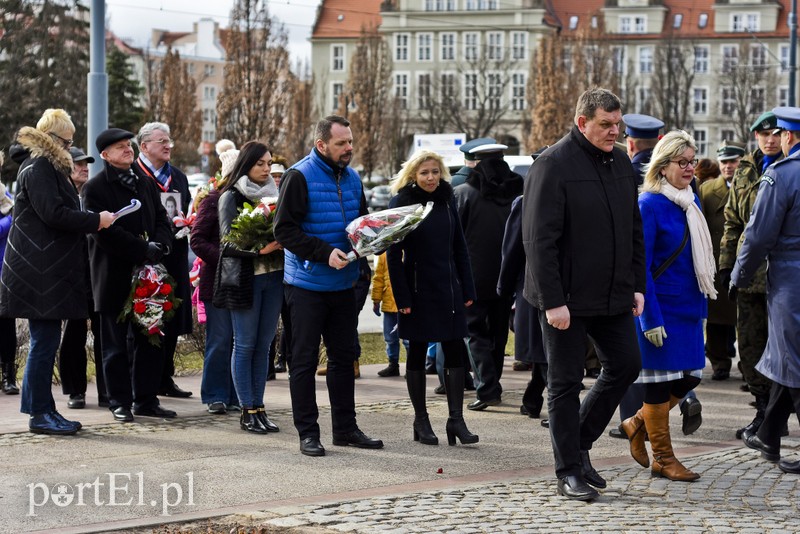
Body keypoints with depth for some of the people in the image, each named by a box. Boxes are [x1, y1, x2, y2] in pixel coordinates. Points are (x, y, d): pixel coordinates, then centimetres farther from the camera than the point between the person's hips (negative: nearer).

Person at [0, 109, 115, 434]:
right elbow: (53, 214, -20)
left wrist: (93, 222, 10)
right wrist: (95, 221, -12)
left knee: (46, 340, 12)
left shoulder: (50, 166, 21)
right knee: (45, 340, -7)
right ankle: (39, 414, -3)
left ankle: (42, 410, 16)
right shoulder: (37, 168, -12)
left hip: (50, 270, 11)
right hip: (39, 270, -11)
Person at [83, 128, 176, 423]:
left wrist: (159, 244, -8)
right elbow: (106, 232, -16)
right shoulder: (95, 188, -7)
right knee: (116, 343, 2)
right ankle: (120, 402, 11)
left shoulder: (145, 183, 13)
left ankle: (146, 399, 16)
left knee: (150, 340, 7)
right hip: (114, 275, -6)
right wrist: (144, 250, -17)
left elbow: (161, 219, 13)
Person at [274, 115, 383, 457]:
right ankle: (307, 433, 5)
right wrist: (325, 252, -23)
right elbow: (284, 230, -16)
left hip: (343, 285, 7)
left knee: (344, 357, 12)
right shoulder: (300, 176, -12)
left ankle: (345, 428, 21)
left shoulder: (352, 178, 10)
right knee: (304, 360, 0)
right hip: (307, 285, -7)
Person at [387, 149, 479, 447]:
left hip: (448, 289, 4)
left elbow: (460, 247, 11)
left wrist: (467, 289, 6)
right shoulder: (401, 203, -6)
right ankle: (421, 421, 13)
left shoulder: (447, 201, 7)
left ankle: (456, 419, 2)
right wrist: (402, 297, -13)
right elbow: (394, 254, -8)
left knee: (455, 353, -1)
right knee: (417, 355, 5)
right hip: (418, 290, -4)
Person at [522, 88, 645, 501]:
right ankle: (569, 472, 10)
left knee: (625, 365, 9)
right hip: (567, 299, -7)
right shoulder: (552, 165, -14)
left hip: (613, 296, 7)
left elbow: (634, 231, 17)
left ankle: (579, 442, 25)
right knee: (565, 382, 1)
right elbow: (539, 239, -17)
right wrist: (552, 301, -20)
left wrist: (636, 285, 10)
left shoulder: (621, 163, 9)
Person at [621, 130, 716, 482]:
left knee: (690, 376, 9)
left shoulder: (691, 201, 9)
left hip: (689, 307, 8)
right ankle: (662, 459, 10)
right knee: (660, 380, 0)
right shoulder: (650, 204, -14)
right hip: (661, 307, -8)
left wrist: (702, 302, 14)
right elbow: (640, 266, -16)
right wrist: (651, 318, -18)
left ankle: (638, 424, 28)